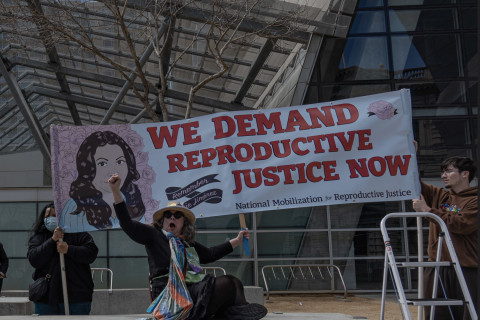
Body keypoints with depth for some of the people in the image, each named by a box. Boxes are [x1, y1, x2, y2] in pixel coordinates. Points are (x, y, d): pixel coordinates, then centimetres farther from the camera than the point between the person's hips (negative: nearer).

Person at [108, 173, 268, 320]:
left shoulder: (188, 243, 27)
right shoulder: (154, 236, 7)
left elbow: (209, 254, 36)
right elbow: (127, 224, -3)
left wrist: (236, 241, 36)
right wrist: (116, 191, -13)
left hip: (193, 288, 8)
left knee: (234, 282, -6)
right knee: (226, 284, -19)